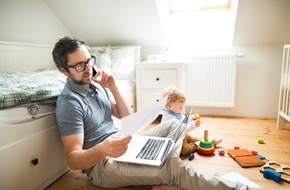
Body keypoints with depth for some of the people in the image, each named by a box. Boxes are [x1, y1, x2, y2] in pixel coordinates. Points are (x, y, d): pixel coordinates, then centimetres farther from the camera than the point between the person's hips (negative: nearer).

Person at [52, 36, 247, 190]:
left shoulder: (97, 86, 7)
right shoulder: (68, 103, -17)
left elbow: (126, 117, 7)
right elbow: (72, 159, -21)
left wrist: (113, 88, -6)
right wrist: (102, 149, -42)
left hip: (121, 146, 9)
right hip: (100, 163, -8)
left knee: (174, 124, 3)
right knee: (172, 166, -29)